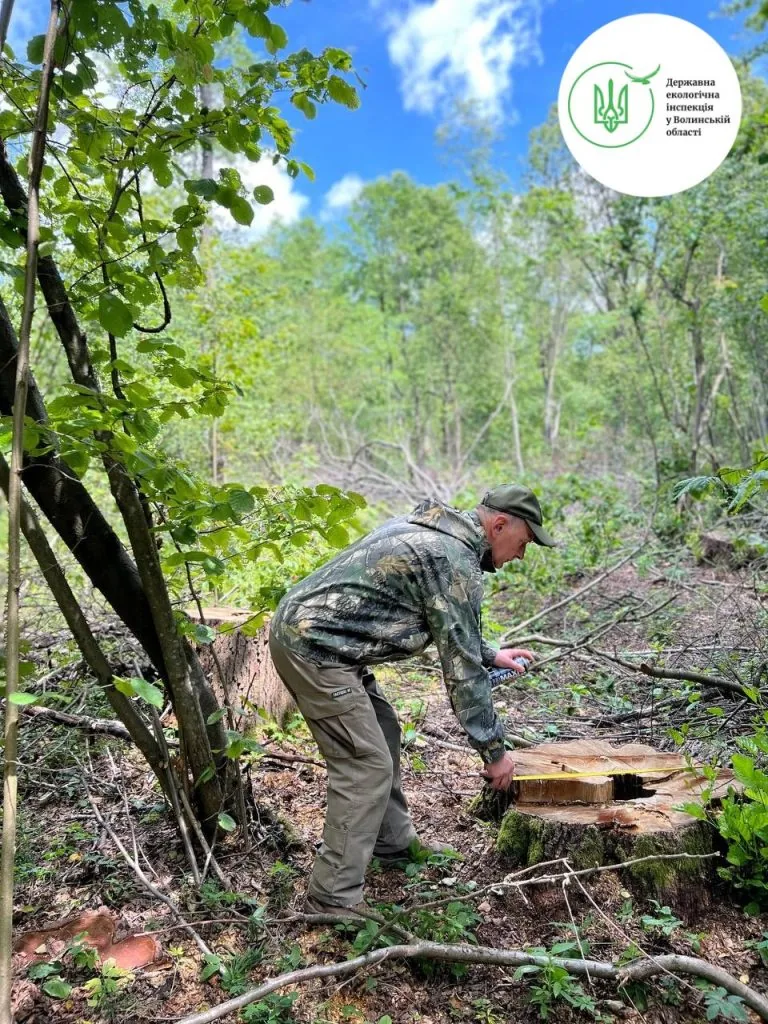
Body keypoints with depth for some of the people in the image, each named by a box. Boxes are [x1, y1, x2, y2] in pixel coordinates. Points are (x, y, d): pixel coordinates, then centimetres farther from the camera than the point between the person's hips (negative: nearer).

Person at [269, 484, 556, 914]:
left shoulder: (434, 529, 14)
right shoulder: (456, 561, -16)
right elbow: (462, 668, -14)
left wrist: (491, 654, 33)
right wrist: (494, 750, -5)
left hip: (304, 629, 11)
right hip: (314, 645, -11)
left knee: (383, 733, 19)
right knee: (368, 764, -5)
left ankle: (394, 842, 34)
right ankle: (335, 900, 5)